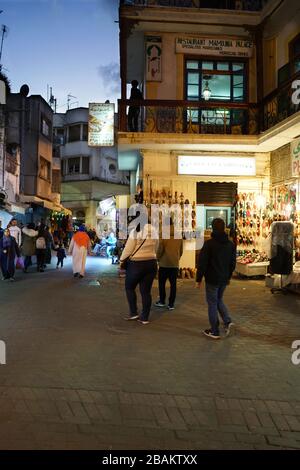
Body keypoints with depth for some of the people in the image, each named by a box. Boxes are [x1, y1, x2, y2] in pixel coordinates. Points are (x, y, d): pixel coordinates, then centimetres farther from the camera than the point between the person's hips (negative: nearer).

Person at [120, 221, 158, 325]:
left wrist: (122, 260, 3)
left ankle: (133, 313, 13)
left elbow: (128, 249, -10)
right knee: (146, 291, 8)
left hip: (136, 264, -5)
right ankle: (145, 317, 12)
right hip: (152, 263, 5)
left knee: (129, 287, 15)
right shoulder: (154, 231, 3)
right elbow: (155, 249, 9)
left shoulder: (136, 231, -13)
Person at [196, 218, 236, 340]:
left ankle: (214, 331, 10)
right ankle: (227, 321, 8)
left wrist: (199, 279, -6)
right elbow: (233, 263, 11)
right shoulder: (231, 244, 4)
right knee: (219, 300, 24)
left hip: (212, 279, -6)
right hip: (224, 279, 6)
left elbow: (202, 262, -14)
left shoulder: (209, 243, -15)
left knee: (212, 303, 4)